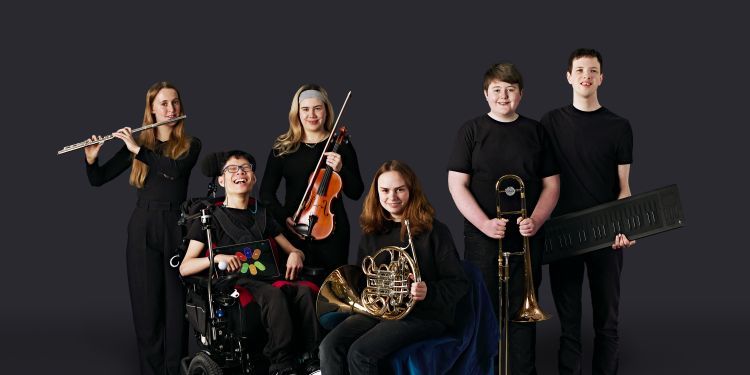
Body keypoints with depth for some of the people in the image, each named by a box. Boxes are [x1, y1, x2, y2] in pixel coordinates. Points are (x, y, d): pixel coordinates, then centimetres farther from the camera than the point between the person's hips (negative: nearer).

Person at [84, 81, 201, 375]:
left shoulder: (190, 145, 4)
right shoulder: (135, 144, 8)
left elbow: (176, 169, -18)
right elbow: (98, 180, 6)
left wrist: (139, 150, -18)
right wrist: (91, 158, -13)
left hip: (175, 226, -1)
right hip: (142, 228, 1)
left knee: (175, 301, 0)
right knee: (147, 303, 2)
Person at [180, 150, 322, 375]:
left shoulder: (261, 215, 26)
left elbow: (292, 250, 26)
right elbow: (184, 268, 2)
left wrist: (296, 255, 0)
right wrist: (217, 258, -18)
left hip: (266, 279, 4)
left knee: (305, 291, -30)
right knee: (273, 294, -37)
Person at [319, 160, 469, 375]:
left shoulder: (433, 230, -7)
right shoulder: (372, 230, 10)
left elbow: (459, 284, -8)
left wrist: (428, 292, -28)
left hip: (423, 314, -6)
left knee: (360, 354, -27)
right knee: (330, 347, -19)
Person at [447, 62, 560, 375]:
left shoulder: (535, 132, 8)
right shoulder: (472, 131, 2)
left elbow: (551, 184, 8)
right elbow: (457, 184, -3)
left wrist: (536, 220, -9)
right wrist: (484, 223, -15)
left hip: (527, 239, 2)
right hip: (483, 237, -1)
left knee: (522, 313, 6)